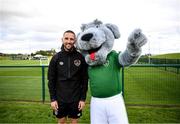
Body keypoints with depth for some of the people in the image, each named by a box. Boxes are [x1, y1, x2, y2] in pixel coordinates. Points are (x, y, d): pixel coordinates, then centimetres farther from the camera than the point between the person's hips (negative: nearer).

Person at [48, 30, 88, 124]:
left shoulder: (81, 57, -6)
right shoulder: (56, 58, -4)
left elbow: (85, 80, -3)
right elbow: (51, 80, -1)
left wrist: (83, 98, -5)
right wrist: (52, 98, -4)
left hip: (76, 99, -1)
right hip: (60, 99, 1)